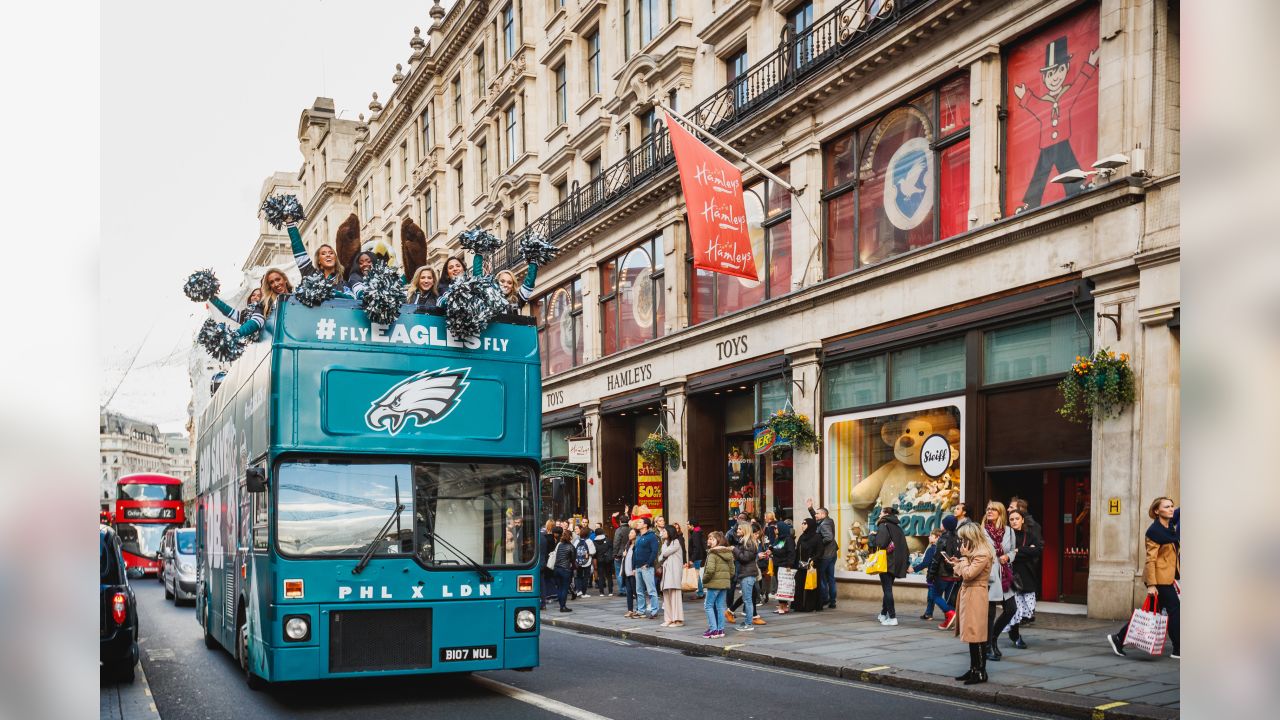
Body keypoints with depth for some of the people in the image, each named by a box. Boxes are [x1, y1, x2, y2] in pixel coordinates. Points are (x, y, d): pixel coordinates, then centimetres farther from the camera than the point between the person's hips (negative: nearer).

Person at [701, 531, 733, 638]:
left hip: (714, 583, -7)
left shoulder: (712, 553, -14)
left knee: (708, 606, 2)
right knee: (720, 606, 13)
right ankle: (720, 629, 15)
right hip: (725, 583, 7)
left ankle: (713, 629, -4)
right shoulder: (729, 553, 9)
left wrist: (704, 579, -9)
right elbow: (732, 570, 12)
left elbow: (710, 569, -24)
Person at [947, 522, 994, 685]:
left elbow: (968, 574, -19)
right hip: (968, 594, 10)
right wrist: (957, 563, 12)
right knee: (972, 635, 11)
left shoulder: (982, 555, -15)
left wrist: (964, 557, -10)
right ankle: (974, 669, 16)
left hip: (975, 596, -10)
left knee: (976, 635, -7)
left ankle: (981, 672, -2)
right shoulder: (975, 553, 18)